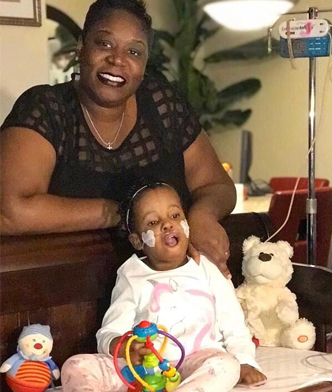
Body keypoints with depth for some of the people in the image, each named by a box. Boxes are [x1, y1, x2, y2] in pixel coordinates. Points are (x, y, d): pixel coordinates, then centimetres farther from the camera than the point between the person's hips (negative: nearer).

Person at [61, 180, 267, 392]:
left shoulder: (207, 271, 14)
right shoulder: (132, 278, 11)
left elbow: (233, 324, 15)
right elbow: (109, 333, 3)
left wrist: (244, 362, 0)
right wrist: (122, 347, -20)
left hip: (197, 364, 0)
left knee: (225, 366, -34)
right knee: (76, 367, -21)